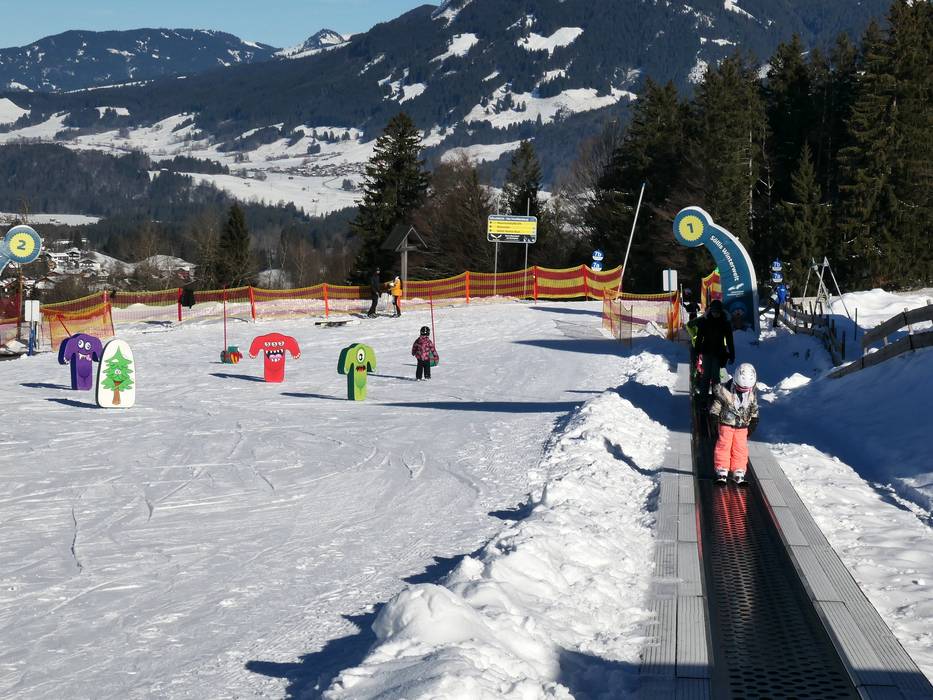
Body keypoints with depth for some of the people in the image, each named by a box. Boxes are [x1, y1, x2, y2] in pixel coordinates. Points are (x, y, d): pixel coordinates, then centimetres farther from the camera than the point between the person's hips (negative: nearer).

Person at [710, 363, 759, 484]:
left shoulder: (751, 395, -6)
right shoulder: (725, 391, -18)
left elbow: (754, 411, 10)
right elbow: (715, 408, -10)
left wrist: (753, 424, 10)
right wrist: (714, 423, -8)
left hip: (742, 426, 3)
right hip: (726, 424, -3)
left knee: (741, 448, 4)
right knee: (723, 446, -1)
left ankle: (738, 473, 12)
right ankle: (721, 471, 7)